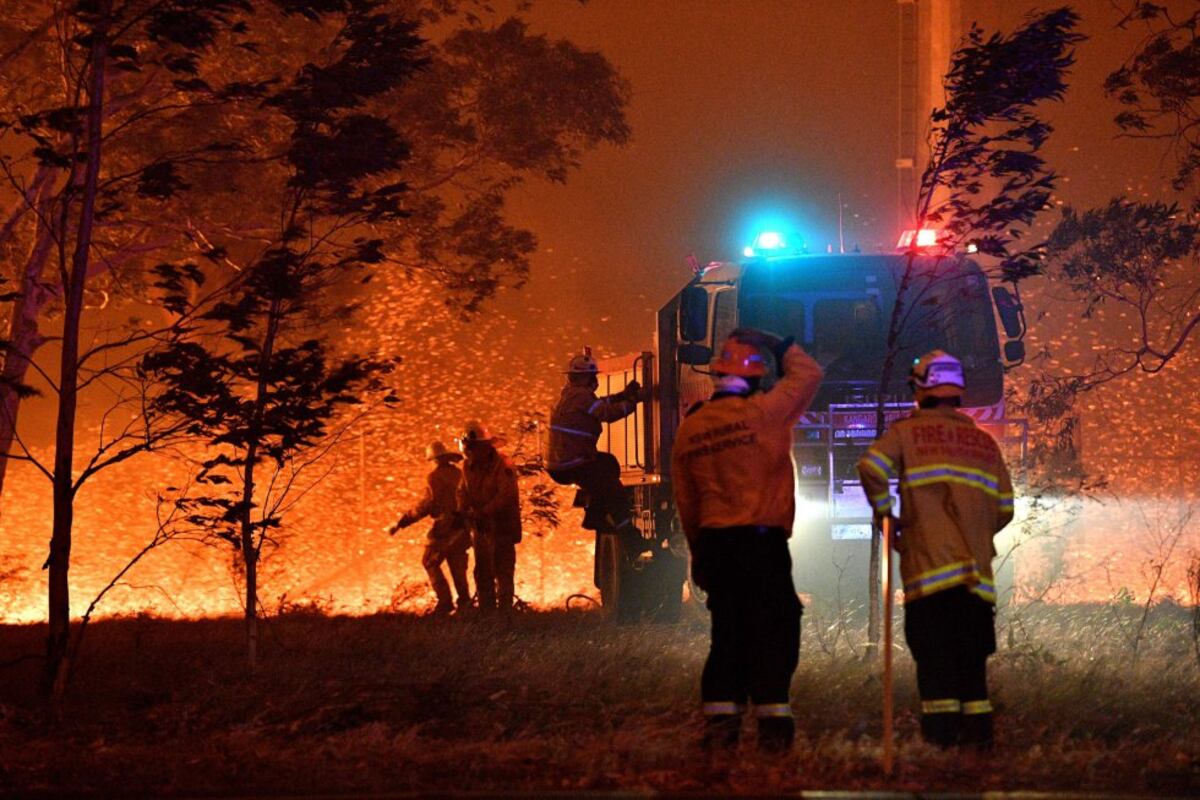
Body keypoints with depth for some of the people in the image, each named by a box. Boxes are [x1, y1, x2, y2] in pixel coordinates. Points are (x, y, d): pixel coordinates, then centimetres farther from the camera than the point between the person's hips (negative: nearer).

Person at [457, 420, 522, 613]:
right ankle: (486, 611, 24)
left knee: (502, 572, -6)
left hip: (502, 527, -7)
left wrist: (481, 513, -29)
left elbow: (505, 496, -25)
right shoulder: (469, 467, 5)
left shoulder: (503, 466, -18)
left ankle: (504, 610, 0)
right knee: (482, 573, 14)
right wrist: (463, 511, -11)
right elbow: (463, 492, 9)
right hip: (481, 528, 7)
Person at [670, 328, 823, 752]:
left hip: (714, 542, 5)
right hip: (762, 541, -5)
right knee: (773, 629, -1)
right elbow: (808, 373, 5)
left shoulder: (689, 428, 8)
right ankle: (772, 722, -5)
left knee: (728, 631, 11)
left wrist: (699, 551, 24)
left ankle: (720, 722, 6)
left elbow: (685, 500, 15)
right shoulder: (762, 412, -8)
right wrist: (774, 343, 19)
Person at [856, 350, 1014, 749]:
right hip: (977, 568, 4)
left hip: (929, 566, -4)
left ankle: (941, 733, -10)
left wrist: (884, 511, 2)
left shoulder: (908, 431, 4)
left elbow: (872, 466, -13)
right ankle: (978, 730, 8)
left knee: (933, 654, -3)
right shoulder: (985, 442, 15)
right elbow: (1004, 507, 14)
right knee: (971, 655, 11)